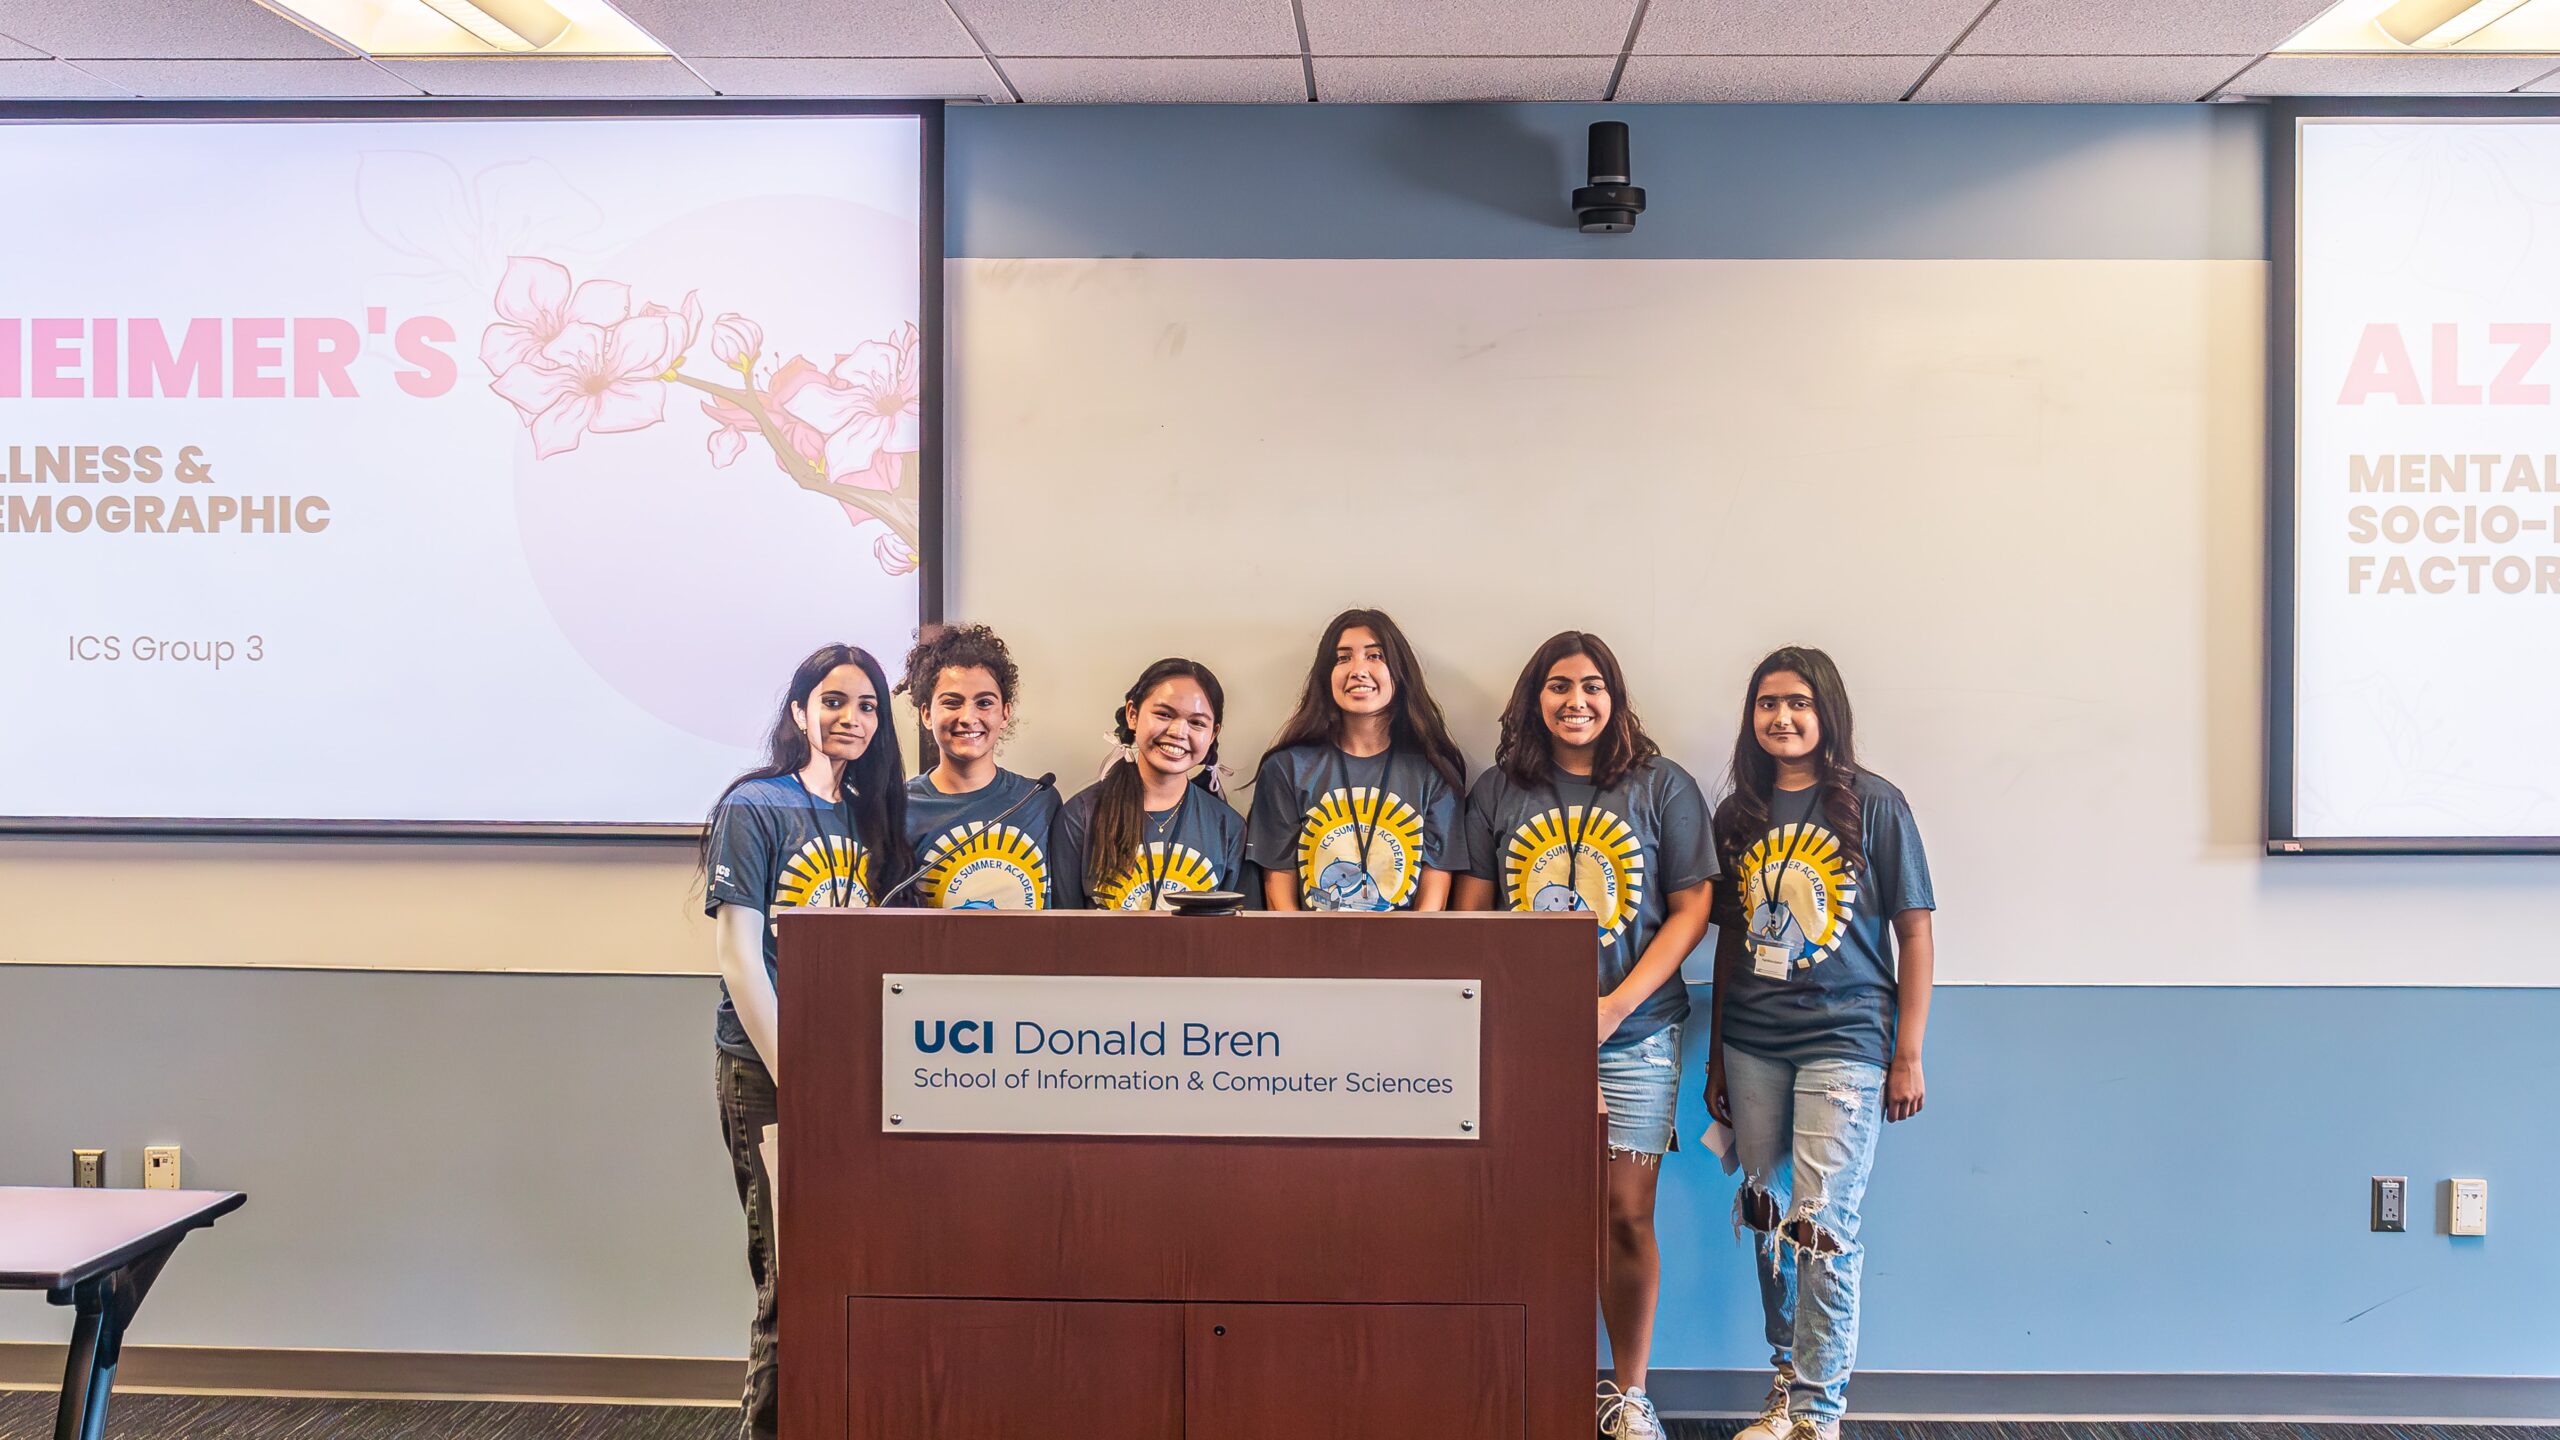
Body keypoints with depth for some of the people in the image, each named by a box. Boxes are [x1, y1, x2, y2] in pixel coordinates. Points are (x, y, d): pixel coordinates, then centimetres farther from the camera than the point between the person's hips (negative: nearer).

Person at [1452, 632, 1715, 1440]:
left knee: (1626, 1213, 3)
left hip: (1634, 1032, -1)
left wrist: (1616, 1005, -10)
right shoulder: (1497, 791, 6)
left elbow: (1690, 910, -1)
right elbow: (1471, 912, 7)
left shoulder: (1663, 787, 1)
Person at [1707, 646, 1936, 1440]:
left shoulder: (1874, 805, -2)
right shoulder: (1738, 815, 9)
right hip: (1752, 1042, 4)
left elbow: (1916, 934, -1)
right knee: (1768, 1218, 10)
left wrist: (1908, 1056, -5)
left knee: (1821, 1224, -7)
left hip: (1844, 1039, -4)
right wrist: (1717, 1055, 13)